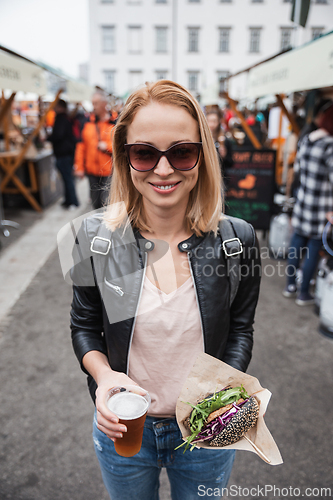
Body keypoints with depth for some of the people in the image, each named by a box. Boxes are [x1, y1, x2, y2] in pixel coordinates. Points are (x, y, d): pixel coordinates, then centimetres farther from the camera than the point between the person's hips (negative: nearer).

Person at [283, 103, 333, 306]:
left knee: (298, 239, 17)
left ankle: (290, 285, 29)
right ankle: (304, 293, 17)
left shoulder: (306, 140, 5)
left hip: (303, 197, 7)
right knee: (314, 246, 5)